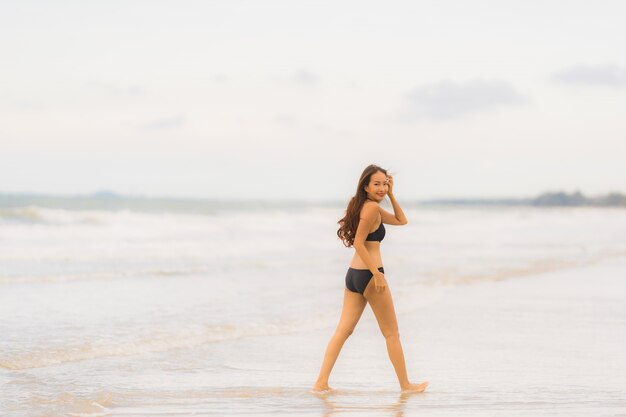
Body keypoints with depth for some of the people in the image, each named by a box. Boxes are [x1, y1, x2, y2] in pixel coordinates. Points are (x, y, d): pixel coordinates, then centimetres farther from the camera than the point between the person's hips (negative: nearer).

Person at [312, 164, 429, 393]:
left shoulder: (371, 207, 16)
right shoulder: (372, 207, -14)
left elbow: (401, 220, 24)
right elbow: (358, 243, -19)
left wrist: (390, 195, 15)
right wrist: (377, 274, -19)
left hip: (353, 274, 9)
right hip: (369, 275, -9)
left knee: (343, 330, 6)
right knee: (391, 333, 5)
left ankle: (321, 382, 0)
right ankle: (405, 385, 15)